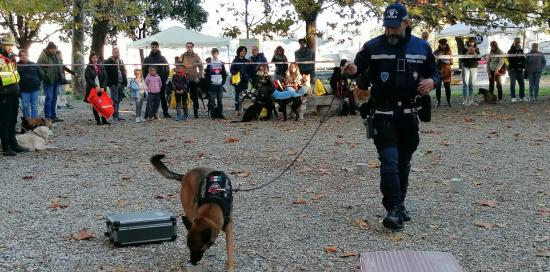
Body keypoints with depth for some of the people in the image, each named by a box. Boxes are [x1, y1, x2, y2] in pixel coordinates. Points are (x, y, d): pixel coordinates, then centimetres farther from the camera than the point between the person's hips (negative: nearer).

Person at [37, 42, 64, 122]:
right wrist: (44, 76, -18)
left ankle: (53, 116, 19)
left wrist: (61, 76, 14)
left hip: (56, 80, 7)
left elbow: (60, 66, 23)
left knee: (54, 98, 12)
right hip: (48, 81, -7)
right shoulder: (43, 55, -10)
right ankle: (47, 117, -2)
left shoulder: (56, 55, 12)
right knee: (49, 98, -7)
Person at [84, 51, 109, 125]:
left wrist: (103, 87, -10)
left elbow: (105, 78, 4)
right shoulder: (88, 68, 3)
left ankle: (104, 120, 0)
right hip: (92, 89, -2)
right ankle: (98, 120, 5)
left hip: (101, 89, 2)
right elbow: (88, 78, -7)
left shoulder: (101, 67, 10)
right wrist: (95, 86, -17)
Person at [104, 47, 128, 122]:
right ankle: (115, 116, -3)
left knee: (119, 100, 11)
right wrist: (109, 82, -16)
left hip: (121, 83, 7)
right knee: (114, 100, -6)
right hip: (114, 84, -7)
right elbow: (105, 72, -9)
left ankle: (117, 116, 18)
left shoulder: (121, 61, 18)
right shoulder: (108, 62, -4)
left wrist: (125, 82, 12)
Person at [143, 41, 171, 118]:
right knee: (150, 98, -1)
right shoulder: (147, 59, 7)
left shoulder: (162, 58, 8)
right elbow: (144, 70, 7)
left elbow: (167, 69, 5)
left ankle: (165, 112, 13)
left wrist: (164, 79, -5)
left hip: (161, 82, 1)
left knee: (163, 97, 6)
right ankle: (148, 114, 1)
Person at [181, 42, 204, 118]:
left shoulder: (196, 57, 3)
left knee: (194, 96, 3)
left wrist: (199, 76, -1)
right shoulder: (182, 56, 4)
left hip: (194, 79, 0)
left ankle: (196, 112, 11)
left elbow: (201, 67, 7)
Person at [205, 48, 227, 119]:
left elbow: (224, 74, 12)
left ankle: (220, 114, 10)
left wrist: (223, 82, 1)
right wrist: (209, 83, -7)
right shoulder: (209, 64, 3)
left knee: (220, 100, 5)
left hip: (220, 84, 3)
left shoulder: (221, 63, 11)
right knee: (212, 100, -4)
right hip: (212, 85, -2)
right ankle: (212, 114, 0)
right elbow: (207, 75, 1)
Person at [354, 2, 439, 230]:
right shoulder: (372, 47, -4)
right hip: (383, 115, -3)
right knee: (389, 162, -12)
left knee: (403, 163, 14)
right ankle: (394, 210, -9)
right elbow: (357, 74, 2)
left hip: (409, 116, 4)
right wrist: (360, 81, -21)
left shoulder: (421, 47, 4)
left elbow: (434, 72, 14)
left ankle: (399, 205, 27)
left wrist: (432, 81, -8)